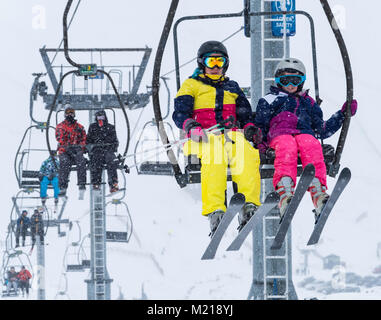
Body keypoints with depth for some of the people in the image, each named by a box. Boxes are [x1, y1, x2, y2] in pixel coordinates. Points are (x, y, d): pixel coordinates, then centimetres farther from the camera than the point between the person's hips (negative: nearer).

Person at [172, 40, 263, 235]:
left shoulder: (232, 87, 32)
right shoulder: (191, 85, 21)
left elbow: (245, 114, 25)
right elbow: (180, 113, 7)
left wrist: (249, 127, 1)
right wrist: (191, 126, -16)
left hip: (232, 135, 3)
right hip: (204, 136, -3)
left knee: (248, 154, -35)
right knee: (214, 159, -40)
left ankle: (249, 205, -48)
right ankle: (214, 211, -52)